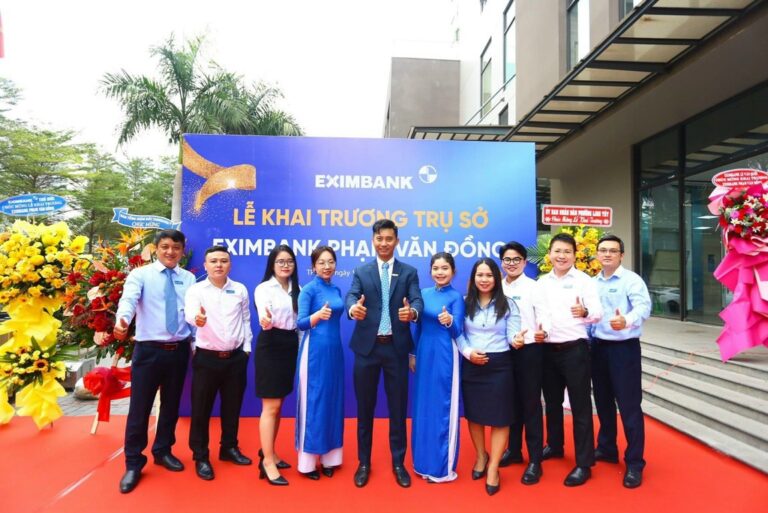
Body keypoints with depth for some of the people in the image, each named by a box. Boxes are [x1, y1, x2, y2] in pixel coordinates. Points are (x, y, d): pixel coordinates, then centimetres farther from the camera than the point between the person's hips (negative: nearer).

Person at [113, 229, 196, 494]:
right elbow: (128, 299, -23)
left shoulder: (189, 279, 5)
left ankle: (163, 451, 37)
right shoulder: (140, 274, -4)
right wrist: (122, 320, -43)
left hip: (179, 350, 3)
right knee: (139, 407, 3)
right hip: (149, 350, -3)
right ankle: (133, 463, 22)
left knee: (171, 404, 16)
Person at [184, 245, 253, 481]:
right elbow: (189, 314, -24)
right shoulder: (195, 290, -5)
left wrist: (246, 347, 5)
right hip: (206, 357, -3)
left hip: (236, 357, 3)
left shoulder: (240, 290, 4)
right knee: (201, 408, 5)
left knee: (232, 406, 14)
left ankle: (229, 448, 33)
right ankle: (200, 457, 21)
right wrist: (197, 318, -47)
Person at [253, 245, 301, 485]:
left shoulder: (297, 289, 7)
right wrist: (265, 320, -48)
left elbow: (300, 320, 9)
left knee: (278, 405, 15)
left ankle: (269, 452, 29)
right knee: (270, 406, -2)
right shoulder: (263, 288, -10)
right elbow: (264, 317, -25)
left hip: (290, 346, 6)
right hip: (270, 346, -6)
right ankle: (267, 461, 8)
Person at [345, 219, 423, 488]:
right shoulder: (361, 272, 5)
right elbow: (351, 296, -12)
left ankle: (398, 463, 27)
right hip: (367, 347, 1)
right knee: (365, 407, 11)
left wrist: (412, 312, -35)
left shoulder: (409, 272, 5)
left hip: (396, 347, 0)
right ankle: (364, 463, 27)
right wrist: (353, 308, -37)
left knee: (398, 407, 9)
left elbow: (417, 299, -11)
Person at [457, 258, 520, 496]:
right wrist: (467, 352, -14)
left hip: (499, 365, -2)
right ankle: (480, 456, 37)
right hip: (471, 365, 2)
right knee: (473, 414, 14)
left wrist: (518, 340, -30)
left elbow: (512, 335, -8)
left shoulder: (508, 304, -1)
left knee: (499, 416, 3)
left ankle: (493, 468, 17)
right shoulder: (465, 303, 3)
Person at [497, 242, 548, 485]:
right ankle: (514, 449, 33)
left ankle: (535, 460, 15)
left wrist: (540, 334, -31)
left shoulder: (533, 287, -5)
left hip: (529, 351, -4)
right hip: (504, 351, 4)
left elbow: (543, 318, -12)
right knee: (511, 402, 16)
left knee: (531, 404, 3)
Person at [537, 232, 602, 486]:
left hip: (575, 349, -4)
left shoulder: (584, 280, -5)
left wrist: (585, 312, -33)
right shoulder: (541, 283, 8)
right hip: (548, 349, 5)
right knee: (552, 401, 18)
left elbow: (598, 313, -13)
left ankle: (584, 463, 12)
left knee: (580, 405, 2)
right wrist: (538, 330, -5)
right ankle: (554, 445, 38)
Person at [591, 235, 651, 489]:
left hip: (624, 347, -6)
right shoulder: (593, 282, 11)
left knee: (629, 405, -1)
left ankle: (634, 463, 12)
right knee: (603, 401, 17)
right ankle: (606, 448, 34)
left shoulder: (631, 279, -9)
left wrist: (626, 320, -45)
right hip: (598, 346, 6)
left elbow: (643, 306, -27)